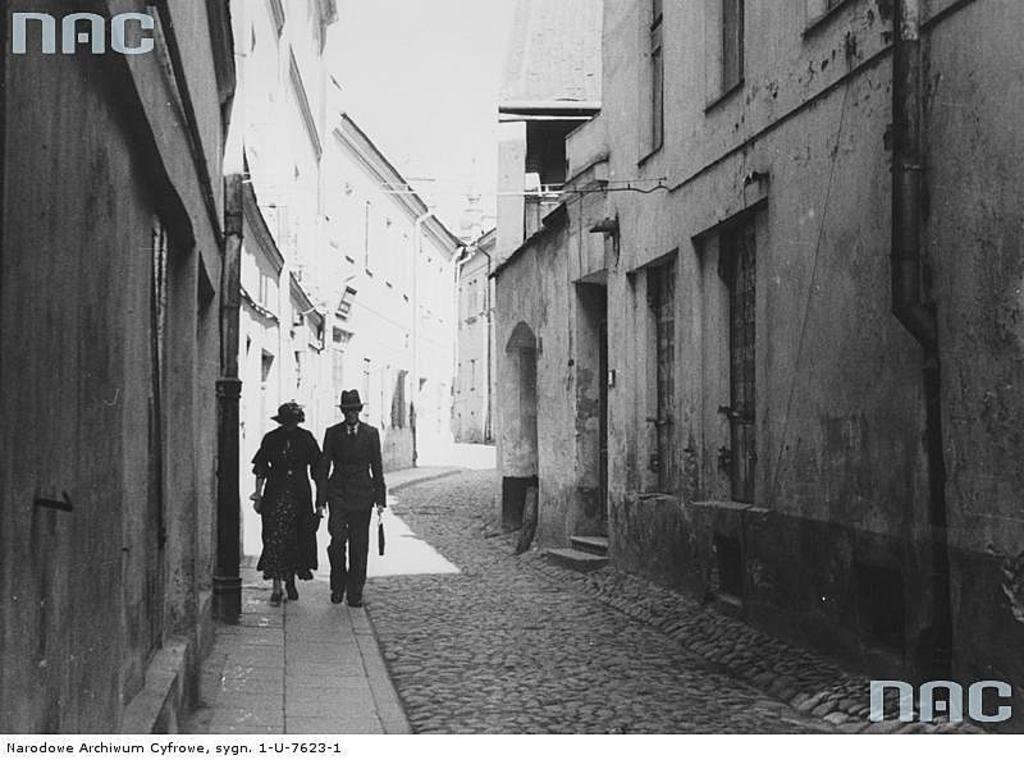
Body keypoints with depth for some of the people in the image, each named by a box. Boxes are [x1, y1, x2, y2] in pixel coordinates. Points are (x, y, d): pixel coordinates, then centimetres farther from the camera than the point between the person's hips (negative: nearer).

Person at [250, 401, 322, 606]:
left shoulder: (306, 438, 2)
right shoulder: (271, 439, 1)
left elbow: (317, 468, 7)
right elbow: (261, 469, 5)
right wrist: (258, 495, -1)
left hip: (300, 495, 1)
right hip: (276, 495, -1)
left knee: (297, 540, 6)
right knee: (275, 539, -9)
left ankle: (291, 581, 24)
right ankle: (277, 587, -7)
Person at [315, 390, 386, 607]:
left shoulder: (371, 433, 4)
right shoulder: (332, 433, 4)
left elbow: (377, 468, 6)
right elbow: (324, 467, 5)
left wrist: (380, 499, 2)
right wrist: (320, 500, 0)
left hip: (362, 494, 0)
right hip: (338, 493, 0)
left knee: (359, 545, 1)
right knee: (337, 540, -12)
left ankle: (355, 593, 11)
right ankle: (338, 585, 8)